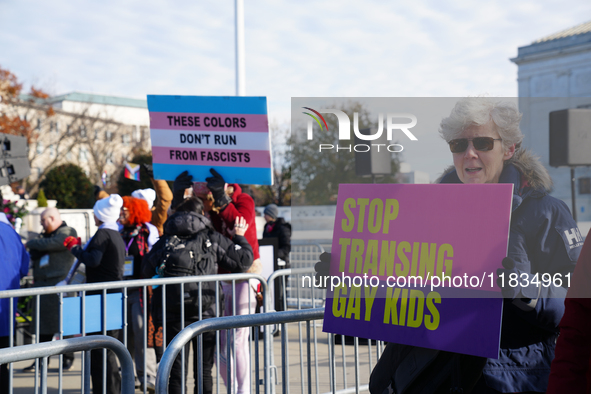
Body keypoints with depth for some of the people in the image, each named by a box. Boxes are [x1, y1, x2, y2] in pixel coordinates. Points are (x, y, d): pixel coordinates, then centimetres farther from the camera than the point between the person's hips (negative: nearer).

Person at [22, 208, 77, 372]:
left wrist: (31, 243, -2)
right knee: (43, 323, 8)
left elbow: (50, 244, -18)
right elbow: (34, 255, 18)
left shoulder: (67, 233, -4)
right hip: (43, 285, 8)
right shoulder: (46, 235, 23)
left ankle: (68, 359, 2)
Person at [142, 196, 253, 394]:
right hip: (204, 310, -2)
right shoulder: (212, 238, 2)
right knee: (204, 369, 7)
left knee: (176, 369, 8)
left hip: (172, 311, 2)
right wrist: (239, 237, 21)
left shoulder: (164, 241, 8)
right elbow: (243, 260, 5)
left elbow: (147, 271, 13)